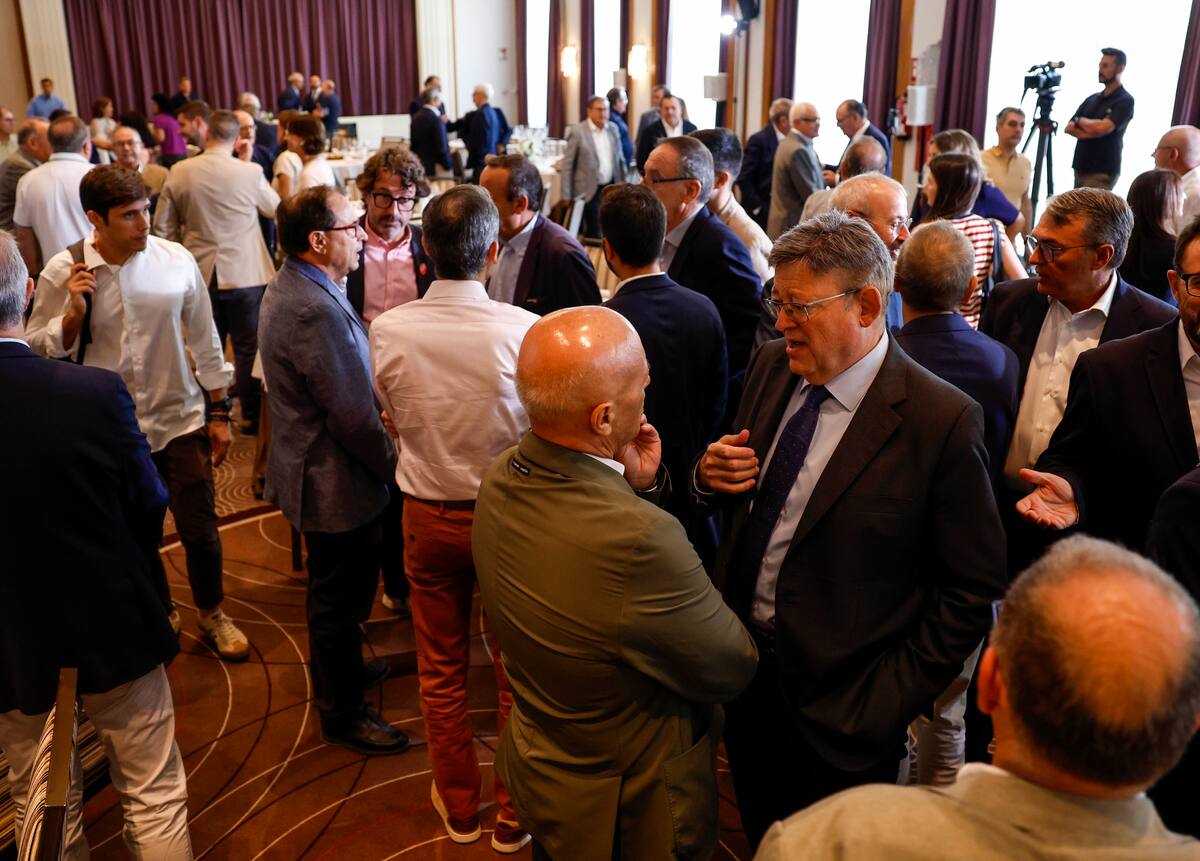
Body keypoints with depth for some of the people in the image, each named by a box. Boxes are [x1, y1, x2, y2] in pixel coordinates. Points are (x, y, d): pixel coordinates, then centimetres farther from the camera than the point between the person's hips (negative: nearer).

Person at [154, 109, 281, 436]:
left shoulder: (180, 172, -3)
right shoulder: (250, 173, -11)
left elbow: (163, 226, 2)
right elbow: (274, 207, 8)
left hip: (200, 274, 3)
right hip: (244, 274, -3)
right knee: (248, 348, 7)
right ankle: (251, 417, 13)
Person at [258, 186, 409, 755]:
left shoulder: (285, 288, 4)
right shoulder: (317, 312, -30)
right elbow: (353, 417, -27)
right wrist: (395, 464, -13)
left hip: (306, 467, 10)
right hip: (335, 483, -10)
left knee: (335, 590, 28)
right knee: (340, 596, 8)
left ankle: (336, 669, 50)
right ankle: (342, 714, 27)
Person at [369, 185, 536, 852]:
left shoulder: (388, 330, -13)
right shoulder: (523, 329, -23)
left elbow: (397, 420, 2)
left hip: (429, 515, 2)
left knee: (442, 671, 20)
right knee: (518, 672, 16)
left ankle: (460, 807, 37)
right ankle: (514, 816, 32)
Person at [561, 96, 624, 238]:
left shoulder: (613, 128, 8)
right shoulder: (578, 131, -9)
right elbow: (567, 166, -8)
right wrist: (567, 197, -11)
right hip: (591, 191, -5)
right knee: (594, 233, -4)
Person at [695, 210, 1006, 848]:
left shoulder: (942, 422, -21)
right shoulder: (771, 368, -2)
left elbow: (973, 589, -14)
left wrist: (892, 700, -14)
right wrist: (710, 477, -11)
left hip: (841, 707, -5)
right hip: (743, 674, 5)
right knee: (760, 838, 24)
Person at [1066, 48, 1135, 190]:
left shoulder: (1125, 101, -4)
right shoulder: (1092, 99, 17)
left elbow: (1102, 127, -17)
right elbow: (1068, 128, 9)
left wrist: (1080, 120, 1)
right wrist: (1089, 132, -9)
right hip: (1080, 168, 6)